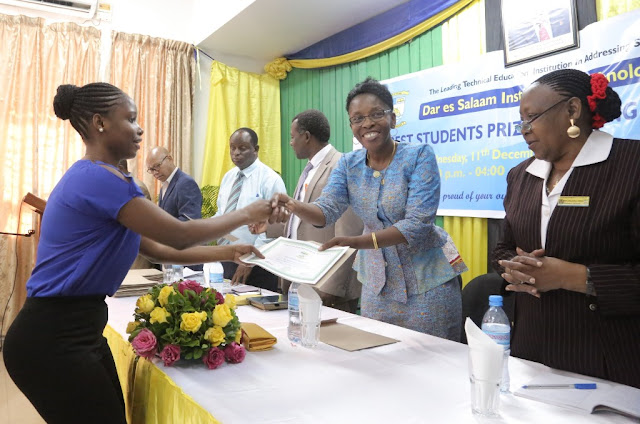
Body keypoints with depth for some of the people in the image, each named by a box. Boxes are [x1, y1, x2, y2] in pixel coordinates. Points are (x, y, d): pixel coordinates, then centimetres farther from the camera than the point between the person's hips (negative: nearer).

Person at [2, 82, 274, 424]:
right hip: (52, 340, -9)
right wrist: (246, 215, -5)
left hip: (78, 329, 9)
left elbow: (158, 248, 12)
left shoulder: (94, 178, 12)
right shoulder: (98, 178, -19)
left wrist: (226, 253, 7)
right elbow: (179, 235, -18)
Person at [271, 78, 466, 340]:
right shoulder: (349, 165, 2)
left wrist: (357, 242, -34)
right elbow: (326, 210, -9)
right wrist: (293, 206, -31)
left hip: (426, 281, -4)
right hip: (376, 283, 4)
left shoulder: (419, 156, -13)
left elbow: (417, 224, -22)